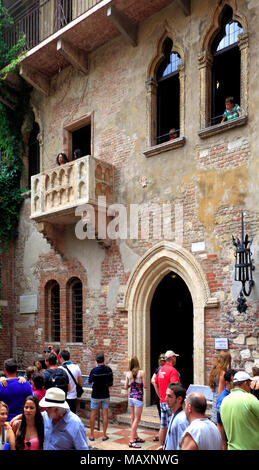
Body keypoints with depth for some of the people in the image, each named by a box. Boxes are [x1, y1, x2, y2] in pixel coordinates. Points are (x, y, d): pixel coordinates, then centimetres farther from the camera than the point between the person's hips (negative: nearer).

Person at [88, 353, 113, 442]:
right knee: (105, 414, 7)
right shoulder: (108, 370, -8)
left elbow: (89, 382, -3)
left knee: (93, 414, 8)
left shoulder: (94, 370, -16)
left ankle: (92, 435, 11)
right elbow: (111, 383, 0)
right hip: (105, 395, 2)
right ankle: (104, 435, 8)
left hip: (96, 395, -2)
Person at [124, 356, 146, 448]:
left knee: (133, 418, 16)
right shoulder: (141, 372, -11)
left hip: (131, 397, 6)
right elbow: (145, 386, -8)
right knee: (137, 419, -2)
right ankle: (131, 441, -6)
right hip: (138, 397, -5)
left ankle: (135, 437, 28)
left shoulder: (128, 373, 1)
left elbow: (126, 387, 5)